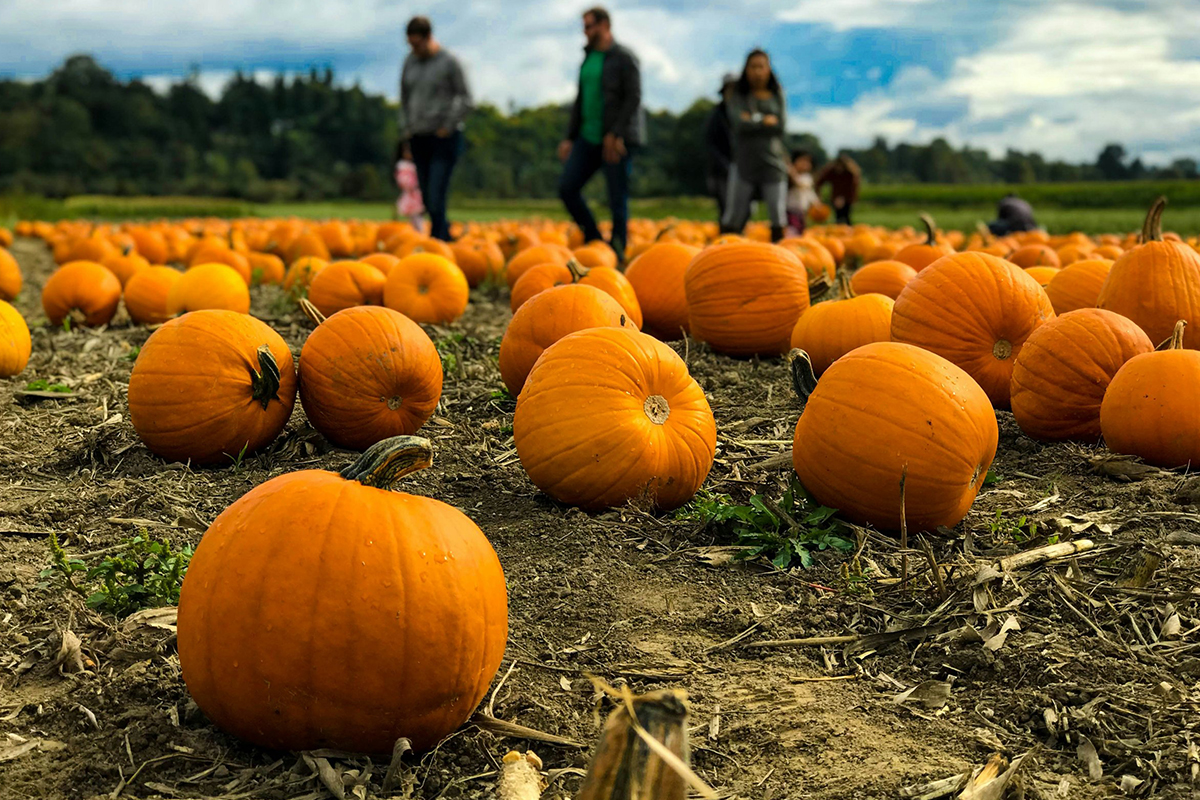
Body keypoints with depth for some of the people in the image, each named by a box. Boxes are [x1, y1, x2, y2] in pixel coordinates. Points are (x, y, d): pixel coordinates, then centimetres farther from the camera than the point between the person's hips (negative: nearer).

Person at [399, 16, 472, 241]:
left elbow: (465, 99, -5)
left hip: (444, 138, -6)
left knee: (436, 197, -14)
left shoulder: (449, 62, -7)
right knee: (427, 199, 8)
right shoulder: (410, 61, 10)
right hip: (418, 138, 6)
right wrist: (405, 129, 12)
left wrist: (448, 127, -9)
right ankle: (447, 236, 25)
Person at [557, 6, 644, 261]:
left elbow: (633, 98, -13)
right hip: (589, 138, 8)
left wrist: (616, 134, -20)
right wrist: (570, 137, 15)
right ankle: (594, 242, 9)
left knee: (617, 199, -4)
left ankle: (617, 253, 5)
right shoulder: (588, 57, 16)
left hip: (618, 140, -7)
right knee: (567, 187, -1)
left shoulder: (624, 58, -6)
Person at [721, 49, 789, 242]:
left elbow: (780, 124, -4)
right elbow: (739, 123, -10)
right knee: (732, 219, -2)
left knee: (778, 216, -3)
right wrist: (765, 120, -5)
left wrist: (753, 119, -4)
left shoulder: (777, 95, 10)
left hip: (772, 163, 1)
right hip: (744, 164, -1)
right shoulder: (738, 96, 6)